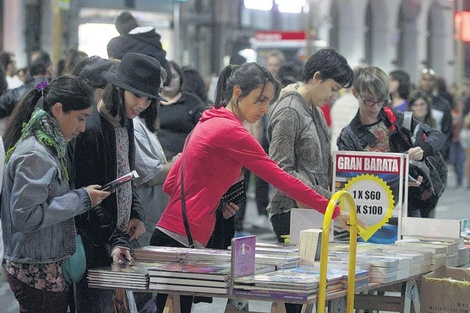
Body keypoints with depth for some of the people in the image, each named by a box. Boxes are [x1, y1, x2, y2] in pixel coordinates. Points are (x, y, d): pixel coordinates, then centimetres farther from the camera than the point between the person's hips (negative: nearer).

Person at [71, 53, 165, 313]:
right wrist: (114, 241, -26)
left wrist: (137, 215, 5)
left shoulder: (125, 124, 10)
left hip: (117, 236, 9)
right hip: (95, 243, -9)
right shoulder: (91, 129, -19)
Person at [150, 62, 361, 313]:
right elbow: (282, 179, -14)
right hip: (181, 241, -9)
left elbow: (170, 184, 19)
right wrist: (334, 212, -12)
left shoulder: (208, 124, 16)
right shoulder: (231, 131, -12)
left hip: (168, 234, 9)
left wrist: (213, 202, 9)